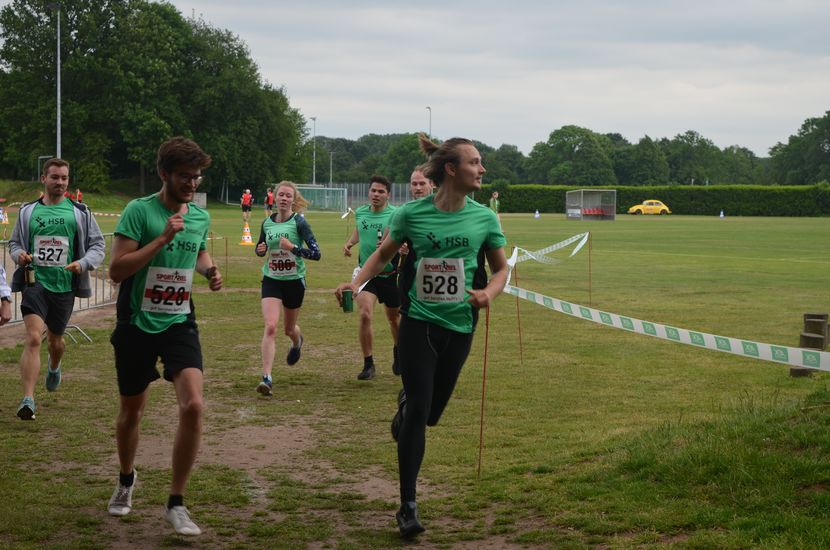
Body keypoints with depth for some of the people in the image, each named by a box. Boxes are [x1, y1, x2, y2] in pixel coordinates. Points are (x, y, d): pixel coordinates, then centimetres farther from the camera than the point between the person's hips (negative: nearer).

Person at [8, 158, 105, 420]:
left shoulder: (80, 213, 3)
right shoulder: (28, 211, 6)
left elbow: (98, 246, 5)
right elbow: (14, 242, 17)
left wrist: (82, 264, -14)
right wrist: (19, 255, -7)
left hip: (64, 285, 1)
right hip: (35, 281, -1)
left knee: (55, 340, 18)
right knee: (33, 338, -18)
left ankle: (54, 367, 55)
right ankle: (28, 400, -23)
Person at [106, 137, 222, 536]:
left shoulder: (200, 217, 4)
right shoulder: (139, 211, -13)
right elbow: (116, 270, -20)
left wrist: (209, 270, 4)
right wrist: (163, 238, -26)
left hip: (179, 323, 3)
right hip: (136, 324, -3)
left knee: (194, 405, -18)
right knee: (131, 411, 14)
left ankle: (176, 504, -6)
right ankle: (126, 481, 45)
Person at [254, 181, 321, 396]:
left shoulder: (299, 222, -11)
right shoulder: (267, 223, 1)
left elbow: (316, 253, -15)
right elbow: (260, 248, 18)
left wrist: (292, 247, -27)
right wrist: (260, 249, -6)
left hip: (294, 281, -2)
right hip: (271, 281, 2)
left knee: (289, 329, 17)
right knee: (270, 327, -16)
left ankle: (297, 342, 56)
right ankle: (266, 378, -18)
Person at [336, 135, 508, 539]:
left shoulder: (484, 218, -3)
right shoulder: (412, 214, -8)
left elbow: (500, 268, 9)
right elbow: (384, 253, 8)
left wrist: (489, 292, -12)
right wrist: (357, 282, -8)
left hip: (459, 327, 2)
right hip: (418, 322, -2)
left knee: (430, 414, 10)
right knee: (418, 411, -7)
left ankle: (406, 403, 50)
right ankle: (408, 506, 2)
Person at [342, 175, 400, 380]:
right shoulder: (360, 213, 2)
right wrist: (349, 242, 7)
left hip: (389, 274, -2)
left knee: (394, 318, 16)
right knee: (365, 315, -17)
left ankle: (398, 354, 45)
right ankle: (368, 365, -6)